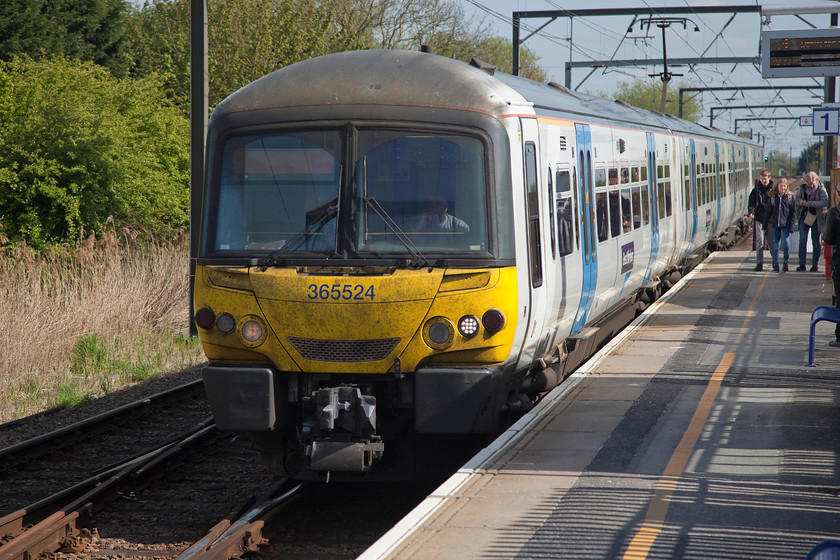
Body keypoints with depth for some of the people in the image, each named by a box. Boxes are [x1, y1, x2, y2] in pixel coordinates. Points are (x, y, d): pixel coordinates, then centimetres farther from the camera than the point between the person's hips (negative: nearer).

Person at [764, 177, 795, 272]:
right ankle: (776, 264, 12)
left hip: (786, 224, -2)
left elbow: (793, 212, 1)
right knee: (776, 244, 4)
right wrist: (765, 225, 9)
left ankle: (786, 262, 6)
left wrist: (791, 226, -7)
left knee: (786, 242, -11)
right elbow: (769, 211, 11)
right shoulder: (773, 197, 7)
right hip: (775, 224, 2)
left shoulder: (789, 197, 1)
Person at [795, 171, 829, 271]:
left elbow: (825, 202, -16)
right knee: (802, 240, -5)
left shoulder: (821, 189, -5)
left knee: (815, 242, 4)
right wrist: (800, 201, -12)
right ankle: (802, 264, -2)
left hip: (815, 217, -2)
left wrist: (809, 203, -21)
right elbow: (797, 198, 14)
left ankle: (815, 264, 11)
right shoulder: (802, 188, 5)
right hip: (804, 216, 2)